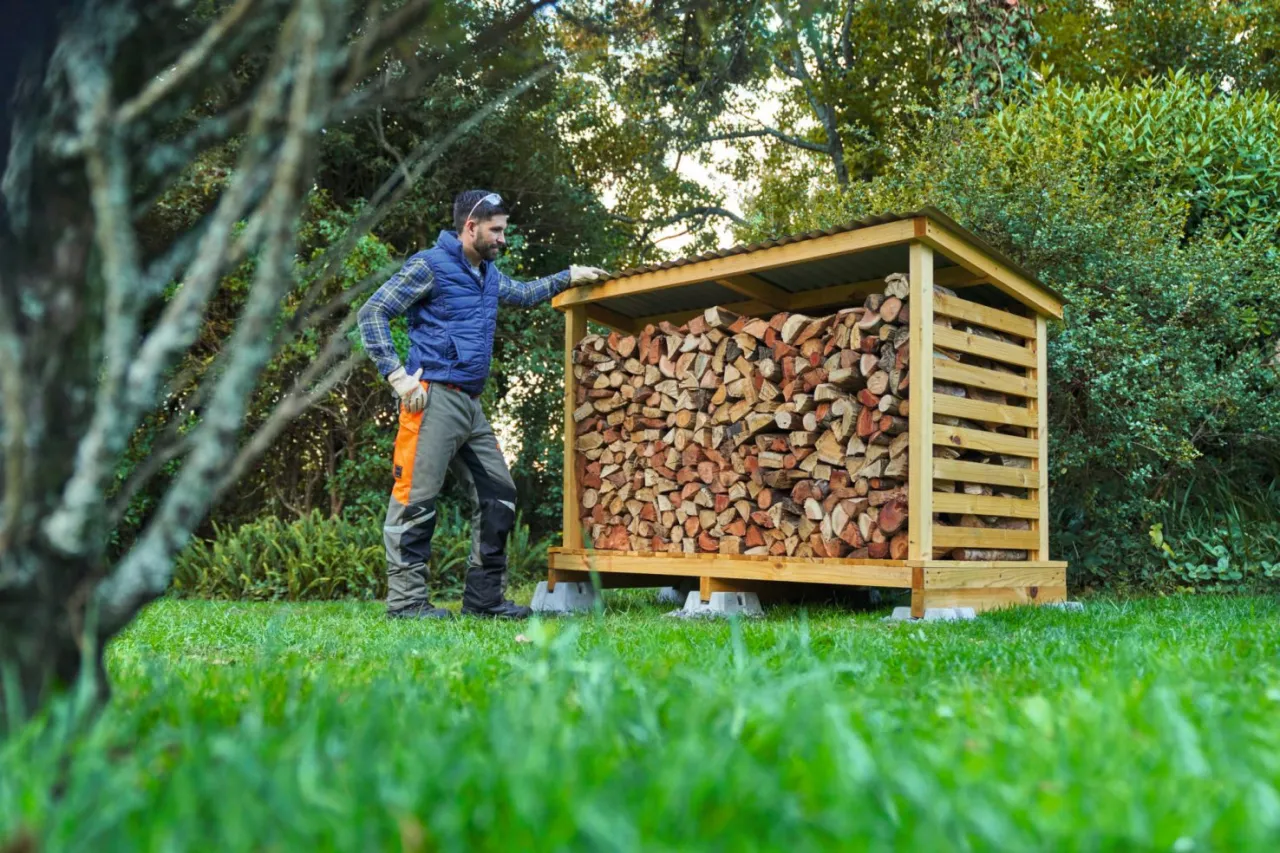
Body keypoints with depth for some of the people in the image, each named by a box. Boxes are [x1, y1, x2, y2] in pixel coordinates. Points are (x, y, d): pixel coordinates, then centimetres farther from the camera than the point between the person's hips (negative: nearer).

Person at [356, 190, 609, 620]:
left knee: (497, 494, 8)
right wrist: (398, 375, -14)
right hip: (434, 397, -9)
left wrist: (569, 276, 35)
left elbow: (523, 293, 42)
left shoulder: (487, 274, 21)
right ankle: (405, 600, -2)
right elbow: (372, 313, -6)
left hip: (470, 404, 9)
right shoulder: (430, 265, -4)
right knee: (417, 498, -9)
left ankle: (484, 597, 15)